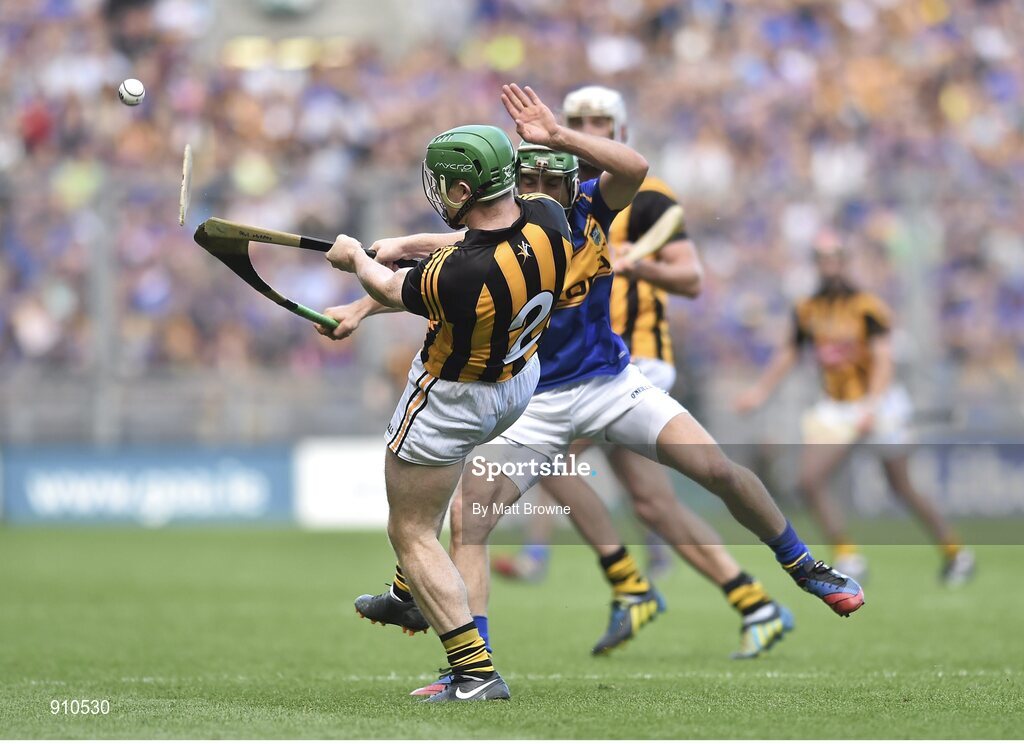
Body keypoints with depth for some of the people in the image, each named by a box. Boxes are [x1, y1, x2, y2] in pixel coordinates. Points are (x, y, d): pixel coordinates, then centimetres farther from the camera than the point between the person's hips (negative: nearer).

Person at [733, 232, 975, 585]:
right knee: (810, 481, -13)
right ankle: (847, 557, -6)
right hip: (835, 408, 5)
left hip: (877, 403, -5)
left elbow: (883, 359, -21)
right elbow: (789, 353, 18)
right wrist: (760, 390, 11)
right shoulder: (807, 310, 4)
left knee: (903, 487, 4)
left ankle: (955, 552, 22)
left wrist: (872, 407, -33)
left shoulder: (867, 307, -13)